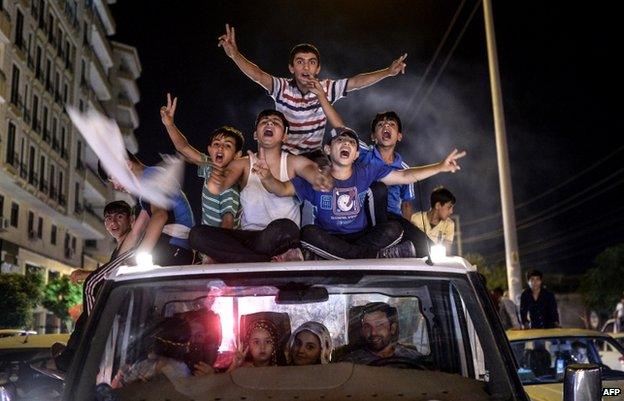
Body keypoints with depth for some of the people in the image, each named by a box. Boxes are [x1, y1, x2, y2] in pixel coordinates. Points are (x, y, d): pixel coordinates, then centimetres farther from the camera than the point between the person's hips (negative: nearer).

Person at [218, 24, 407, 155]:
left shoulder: (327, 89, -6)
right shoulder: (282, 88, -13)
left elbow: (357, 81, -13)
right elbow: (257, 75, -28)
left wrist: (388, 72, -24)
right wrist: (234, 54, -46)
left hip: (314, 155, 2)